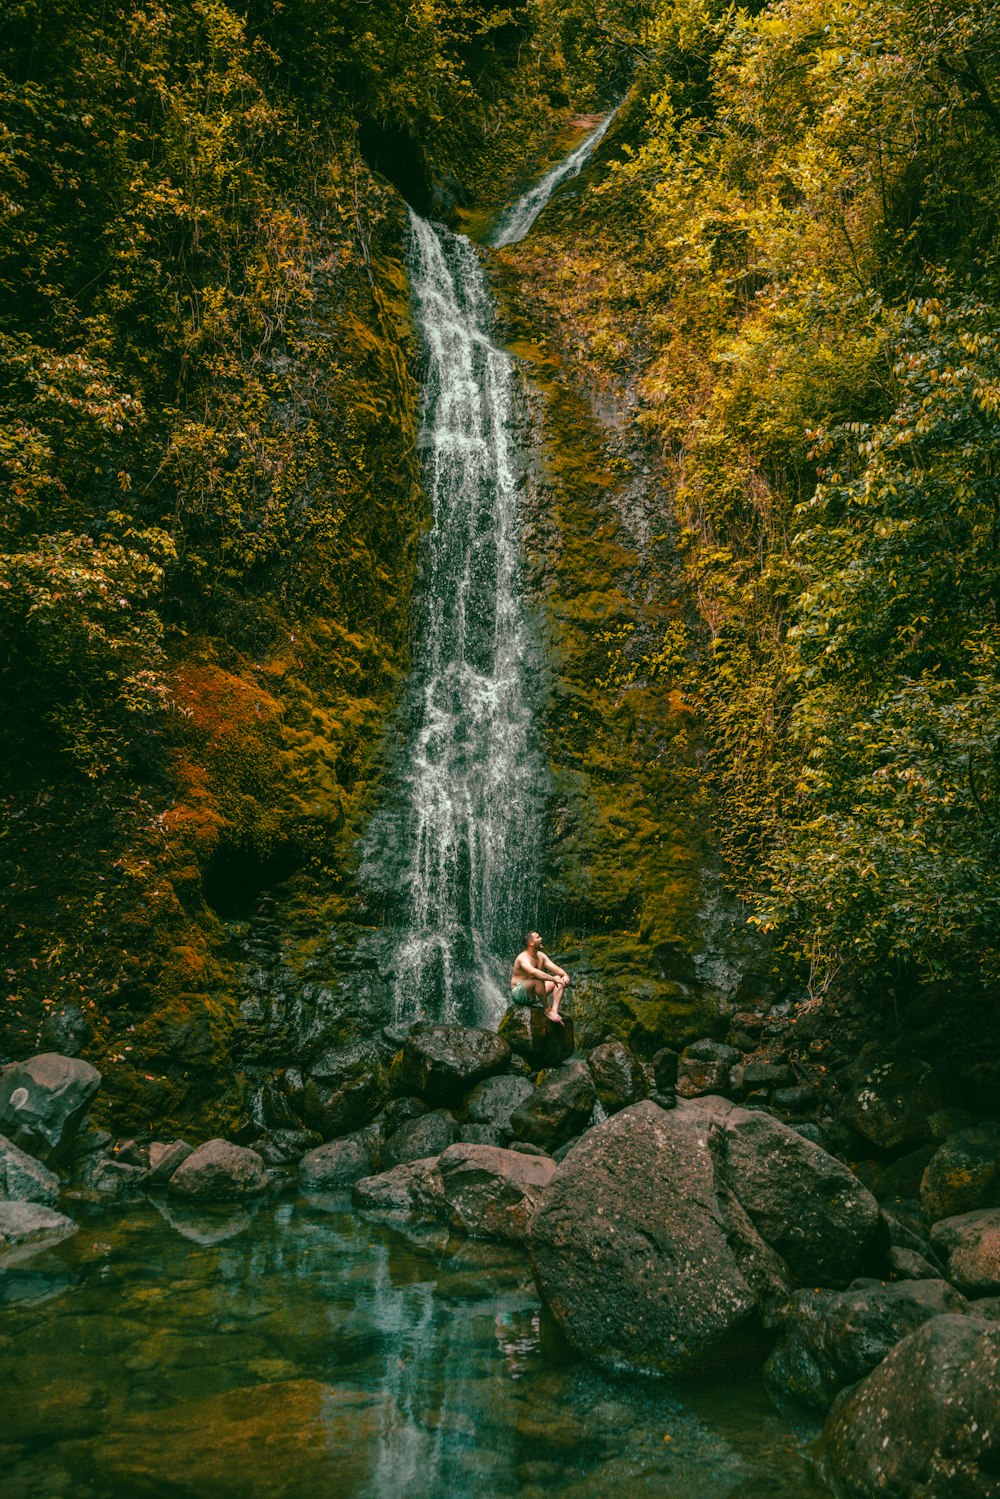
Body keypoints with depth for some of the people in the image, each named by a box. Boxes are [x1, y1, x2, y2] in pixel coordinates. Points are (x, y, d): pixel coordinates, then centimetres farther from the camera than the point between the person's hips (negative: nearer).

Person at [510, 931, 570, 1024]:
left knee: (560, 979, -3)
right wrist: (553, 979, -42)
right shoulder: (523, 958, -20)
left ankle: (554, 1011, -22)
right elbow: (533, 972, -40)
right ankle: (547, 1009, -21)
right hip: (518, 993, -9)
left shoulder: (541, 956, 7)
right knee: (538, 981, -38)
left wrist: (565, 975, -18)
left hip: (533, 994, 9)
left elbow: (555, 968, 4)